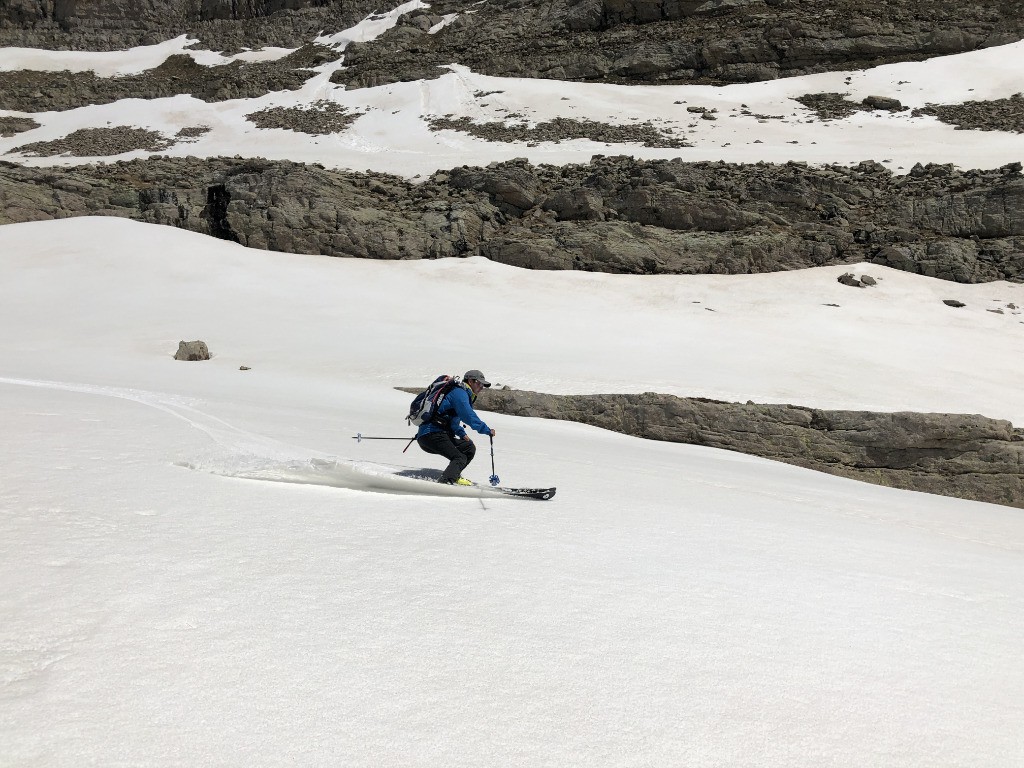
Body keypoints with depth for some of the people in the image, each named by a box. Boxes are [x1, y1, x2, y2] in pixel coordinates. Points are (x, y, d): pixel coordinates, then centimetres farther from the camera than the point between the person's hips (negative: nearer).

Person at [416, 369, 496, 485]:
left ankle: (454, 476, 0)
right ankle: (446, 481, -35)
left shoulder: (460, 393, 26)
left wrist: (462, 433, 16)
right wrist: (487, 430, -15)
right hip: (433, 434, -10)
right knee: (460, 458, -17)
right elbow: (468, 416, -19)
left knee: (469, 448, 10)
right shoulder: (459, 392, -6)